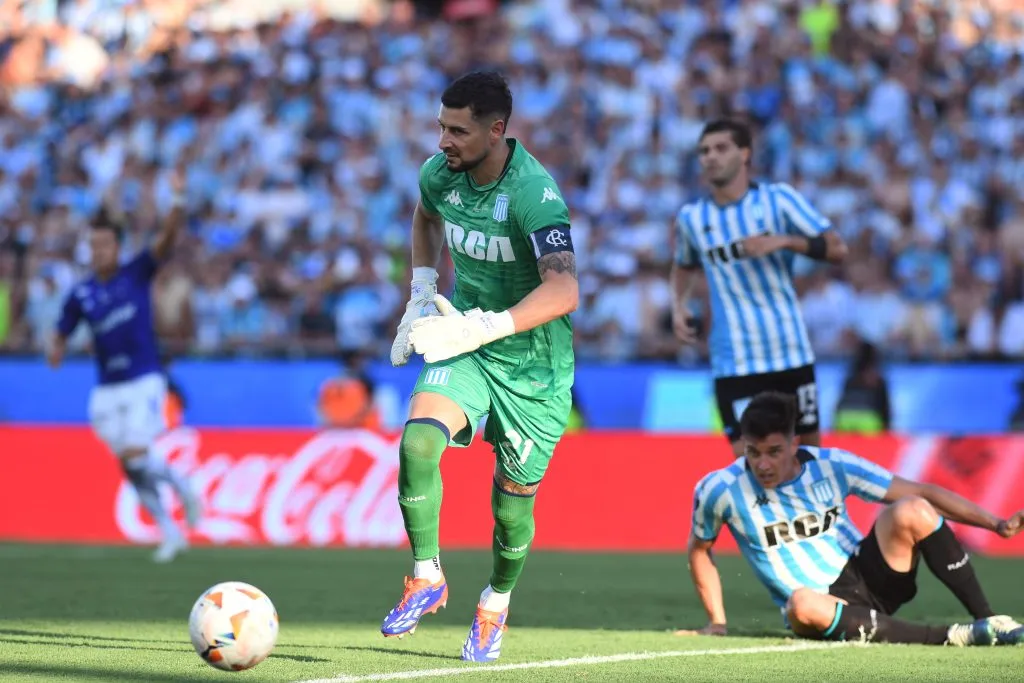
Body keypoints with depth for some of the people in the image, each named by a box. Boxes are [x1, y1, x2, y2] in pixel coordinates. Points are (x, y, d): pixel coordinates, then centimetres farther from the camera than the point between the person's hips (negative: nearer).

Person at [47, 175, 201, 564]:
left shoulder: (137, 274, -4)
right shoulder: (80, 295, 3)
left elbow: (168, 238, -17)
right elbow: (61, 334, 9)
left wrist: (178, 202, -33)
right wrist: (55, 351, -14)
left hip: (144, 381, -4)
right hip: (107, 389, 4)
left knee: (136, 457, -17)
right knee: (130, 466, 4)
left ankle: (180, 485, 13)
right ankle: (170, 533, 16)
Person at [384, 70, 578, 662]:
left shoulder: (534, 193, -26)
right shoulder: (440, 174, -6)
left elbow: (563, 292, -37)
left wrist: (481, 328, -41)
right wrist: (421, 295, 11)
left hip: (534, 368, -4)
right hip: (467, 348, 4)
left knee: (512, 505, 6)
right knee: (418, 441, -25)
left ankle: (496, 604, 34)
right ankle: (427, 578, -10)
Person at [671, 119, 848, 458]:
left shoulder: (778, 198, -3)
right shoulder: (691, 218, 5)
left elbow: (837, 248, -8)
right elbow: (685, 266, 26)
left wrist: (783, 241, -22)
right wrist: (679, 305, 8)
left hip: (791, 353, 0)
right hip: (733, 362, 0)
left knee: (808, 447, 10)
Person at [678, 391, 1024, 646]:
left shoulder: (832, 465, -7)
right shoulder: (720, 490, -9)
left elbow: (923, 494, -6)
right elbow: (699, 550, 11)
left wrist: (996, 523, -13)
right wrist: (717, 623, 8)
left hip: (867, 575, 2)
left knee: (911, 512, -25)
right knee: (802, 605, -41)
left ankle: (987, 621, -16)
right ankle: (951, 636, -37)